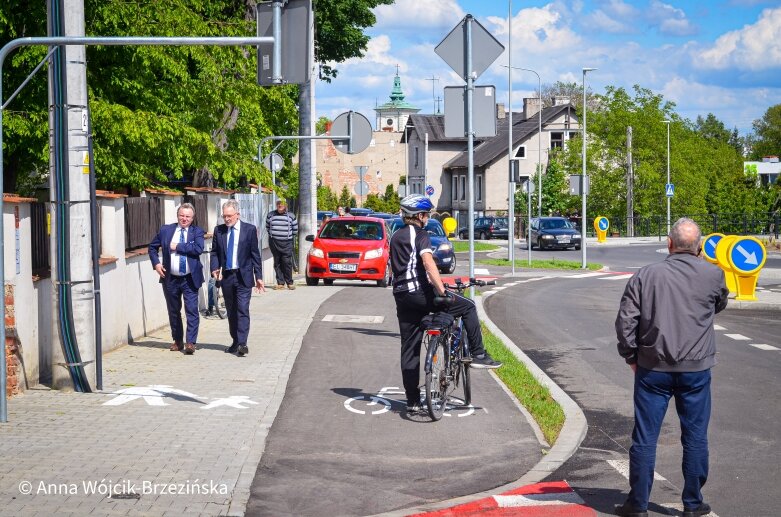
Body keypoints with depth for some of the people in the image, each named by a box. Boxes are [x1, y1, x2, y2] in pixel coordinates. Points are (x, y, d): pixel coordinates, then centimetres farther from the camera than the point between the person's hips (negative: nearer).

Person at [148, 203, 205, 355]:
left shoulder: (197, 232, 0)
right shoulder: (165, 230, 5)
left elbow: (198, 249, -17)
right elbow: (152, 247, 15)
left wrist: (178, 246, -15)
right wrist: (156, 263, 0)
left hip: (190, 279, -3)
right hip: (170, 279, 3)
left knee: (192, 311, -10)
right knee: (173, 311, 12)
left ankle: (190, 342, -8)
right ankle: (177, 341, 25)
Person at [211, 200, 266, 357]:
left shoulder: (249, 229, -2)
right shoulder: (219, 230, 6)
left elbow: (255, 254, 0)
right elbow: (214, 252, 10)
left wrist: (258, 276, -2)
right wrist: (215, 268, -9)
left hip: (243, 277, -4)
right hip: (226, 276, 4)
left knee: (243, 310, -11)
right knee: (231, 312, 11)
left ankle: (242, 344, -16)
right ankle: (235, 342, 20)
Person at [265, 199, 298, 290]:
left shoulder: (291, 216, 4)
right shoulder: (270, 215, 8)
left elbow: (295, 229, 13)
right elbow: (267, 227, 21)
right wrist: (272, 235, 13)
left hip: (286, 243, -2)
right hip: (274, 242, 2)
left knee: (287, 262, -7)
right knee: (277, 263, 2)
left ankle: (289, 283, 2)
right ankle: (280, 283, 6)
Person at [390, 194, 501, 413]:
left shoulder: (396, 237, 20)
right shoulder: (419, 234, -5)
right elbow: (427, 262, -20)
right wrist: (442, 291, -26)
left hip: (401, 296, 8)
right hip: (420, 291, -8)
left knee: (409, 349, 9)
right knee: (468, 307, 8)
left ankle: (412, 401, 10)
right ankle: (478, 355, 5)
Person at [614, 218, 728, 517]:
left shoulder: (646, 275, -5)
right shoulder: (713, 275, -4)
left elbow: (625, 321, -7)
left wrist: (631, 357, 7)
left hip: (653, 369, 0)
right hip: (696, 369, 0)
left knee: (644, 438, 6)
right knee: (695, 437, 11)